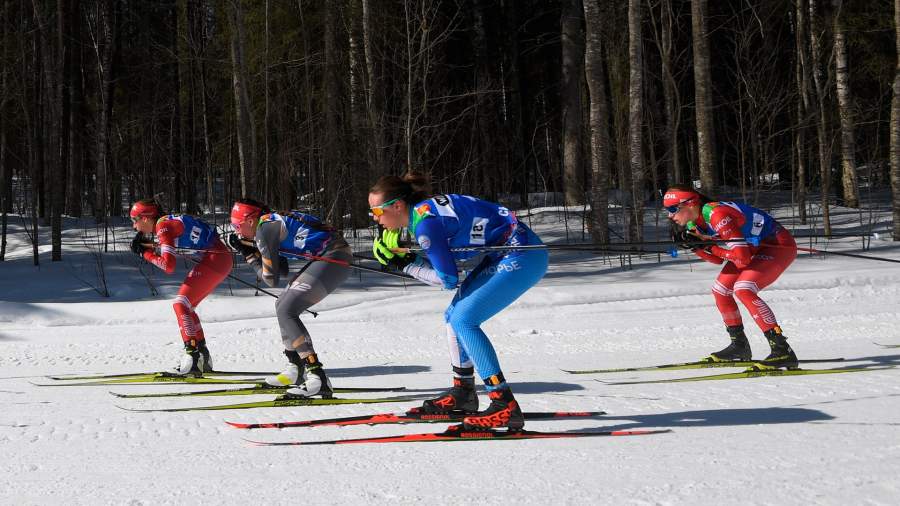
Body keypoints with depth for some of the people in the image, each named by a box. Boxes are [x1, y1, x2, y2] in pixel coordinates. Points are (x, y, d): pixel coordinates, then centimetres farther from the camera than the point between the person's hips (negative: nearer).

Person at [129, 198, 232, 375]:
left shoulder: (163, 226, -13)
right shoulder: (167, 221, 13)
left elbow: (169, 266, -20)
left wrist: (145, 253, -6)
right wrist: (146, 245, 11)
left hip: (214, 259, -10)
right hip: (222, 258, 10)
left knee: (181, 304, -10)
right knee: (186, 306, 14)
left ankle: (193, 357, -17)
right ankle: (202, 358, 17)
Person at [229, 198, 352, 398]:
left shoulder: (264, 228, -10)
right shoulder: (273, 223, 18)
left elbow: (271, 279, -6)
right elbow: (283, 270, 22)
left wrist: (250, 256, 9)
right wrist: (251, 250, 17)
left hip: (334, 257, -10)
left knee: (285, 311, -14)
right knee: (283, 305, 18)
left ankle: (317, 378, -21)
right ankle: (296, 371, 24)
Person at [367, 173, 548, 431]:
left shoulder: (425, 223, -20)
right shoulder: (424, 208, 7)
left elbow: (448, 279, -14)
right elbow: (444, 261, 11)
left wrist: (406, 264, -5)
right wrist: (405, 253, 0)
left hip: (523, 256, -10)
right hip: (503, 255, 10)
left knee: (463, 320, -14)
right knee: (454, 315, 15)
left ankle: (505, 406, -16)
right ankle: (463, 394, 27)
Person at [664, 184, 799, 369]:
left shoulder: (716, 215, -29)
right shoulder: (693, 224, 0)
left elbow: (742, 258, -30)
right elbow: (718, 259, 7)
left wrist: (708, 244, -22)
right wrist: (693, 245, -8)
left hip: (780, 245, -10)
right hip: (756, 249, 10)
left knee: (742, 289, -26)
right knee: (720, 290, 10)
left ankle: (783, 351, -28)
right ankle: (739, 346, 25)